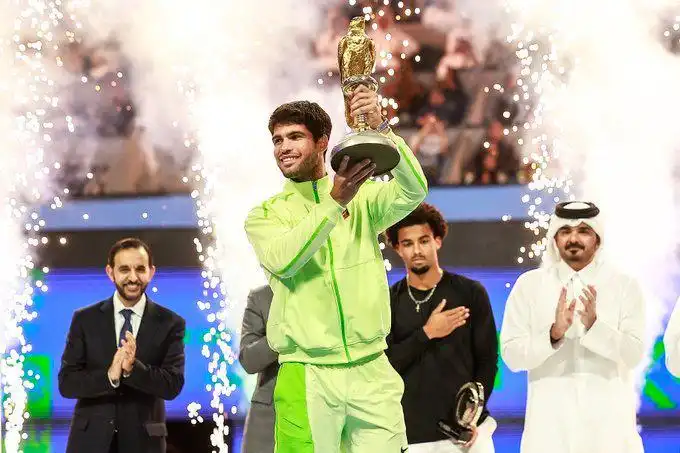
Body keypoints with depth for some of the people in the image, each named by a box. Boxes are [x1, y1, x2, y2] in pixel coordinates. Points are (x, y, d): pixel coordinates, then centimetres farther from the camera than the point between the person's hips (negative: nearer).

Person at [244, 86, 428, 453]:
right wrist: (335, 202, -24)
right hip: (306, 376, -1)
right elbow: (283, 260, -14)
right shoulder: (264, 215, 7)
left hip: (372, 371, 1)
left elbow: (413, 191, -10)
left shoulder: (362, 197, 9)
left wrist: (380, 129, -24)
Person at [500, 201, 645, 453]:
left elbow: (634, 354, -5)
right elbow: (512, 356, -2)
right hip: (551, 420, 0)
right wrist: (553, 333, -18)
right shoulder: (529, 284, 3)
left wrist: (595, 326, -20)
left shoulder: (625, 286, 2)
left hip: (608, 421, 0)